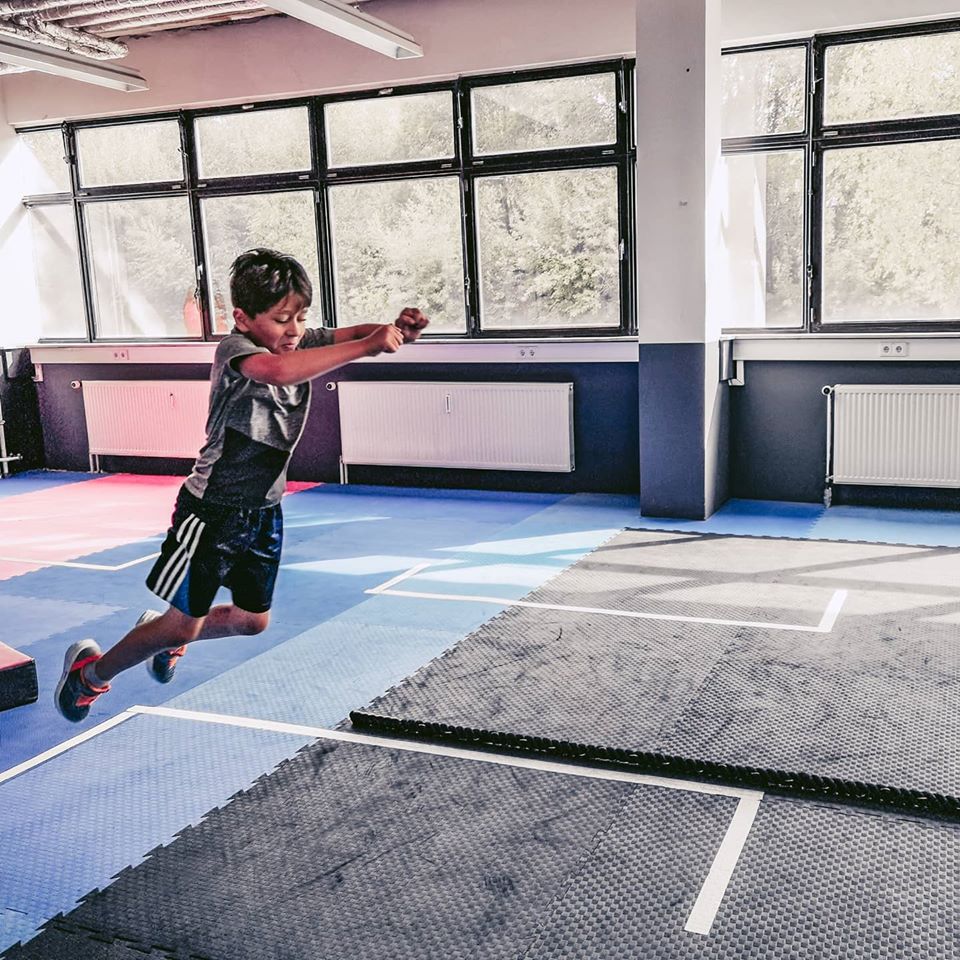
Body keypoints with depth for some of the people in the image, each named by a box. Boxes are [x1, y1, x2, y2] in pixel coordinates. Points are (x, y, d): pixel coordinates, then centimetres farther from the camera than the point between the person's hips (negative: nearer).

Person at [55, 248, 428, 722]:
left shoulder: (301, 342, -3)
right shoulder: (234, 349, -24)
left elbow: (349, 333, -14)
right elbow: (277, 370, -46)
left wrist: (395, 329, -37)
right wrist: (365, 347, -50)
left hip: (263, 511, 7)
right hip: (212, 510, -7)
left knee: (253, 620, 18)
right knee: (183, 625, 2)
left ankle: (162, 635, 44)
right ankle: (90, 673, 27)